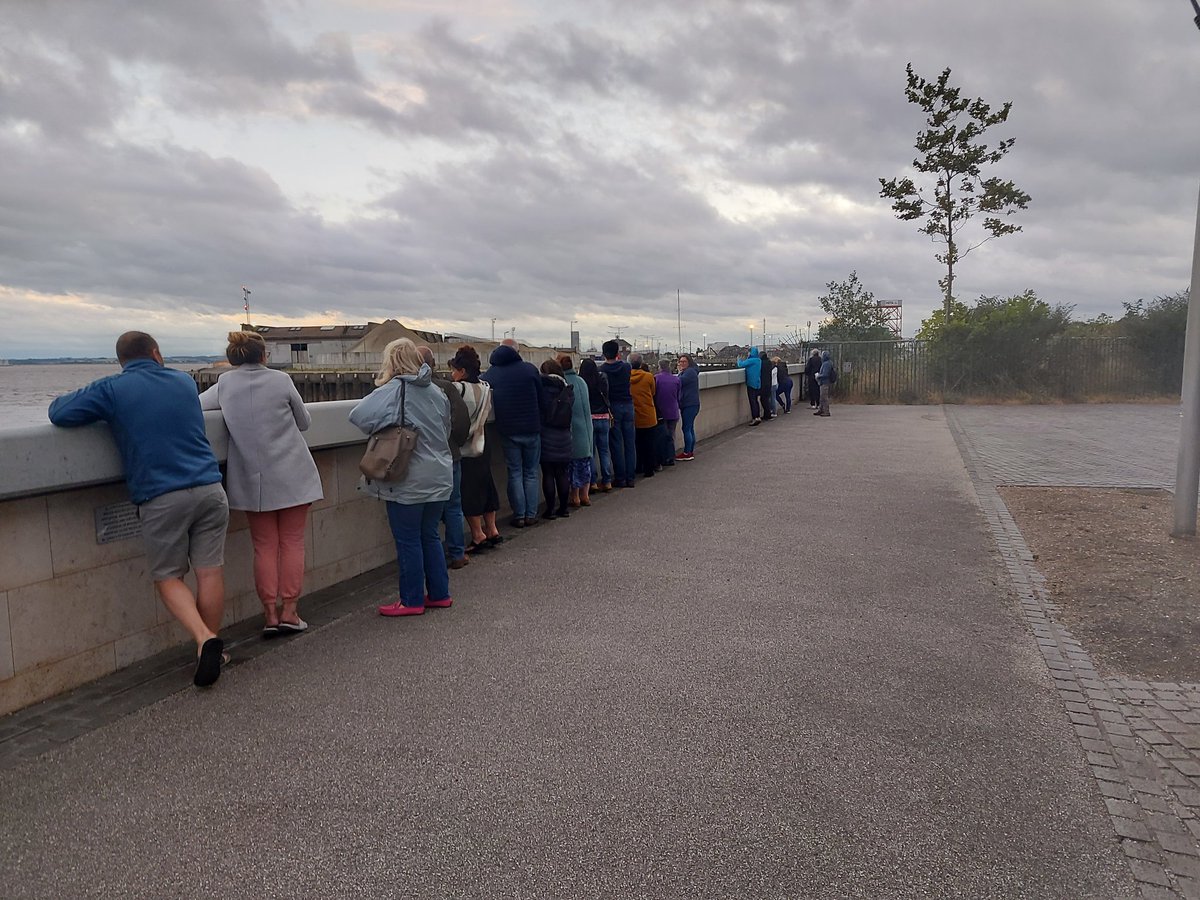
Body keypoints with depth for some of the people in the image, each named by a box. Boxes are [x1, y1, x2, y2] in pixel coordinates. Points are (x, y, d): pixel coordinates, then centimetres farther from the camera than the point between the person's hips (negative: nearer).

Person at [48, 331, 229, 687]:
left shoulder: (112, 389, 2)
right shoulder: (184, 381, 16)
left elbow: (60, 413, 2)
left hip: (161, 498, -3)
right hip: (209, 489, 3)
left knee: (168, 578, 8)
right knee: (210, 572, 5)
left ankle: (205, 639, -11)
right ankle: (212, 646, 13)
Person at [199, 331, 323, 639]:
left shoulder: (224, 384, 0)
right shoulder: (281, 380, -4)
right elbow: (305, 422, 5)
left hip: (252, 480, 2)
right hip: (292, 477, -2)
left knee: (265, 547, 8)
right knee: (292, 543, 5)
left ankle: (270, 614, 8)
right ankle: (289, 612, 6)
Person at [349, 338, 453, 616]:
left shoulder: (393, 391, -13)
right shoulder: (435, 391, 7)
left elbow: (359, 415, -25)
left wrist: (379, 430, -7)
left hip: (409, 481, -7)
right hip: (439, 476, 7)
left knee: (408, 541, 4)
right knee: (429, 536, 17)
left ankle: (411, 600, 12)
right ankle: (439, 594, 23)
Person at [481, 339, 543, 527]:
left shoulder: (488, 375, 1)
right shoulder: (530, 369, -4)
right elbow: (541, 399, 0)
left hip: (508, 432, 1)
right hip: (532, 429, -1)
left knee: (515, 473, 9)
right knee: (531, 473, 10)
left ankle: (519, 516, 9)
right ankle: (531, 515, 11)